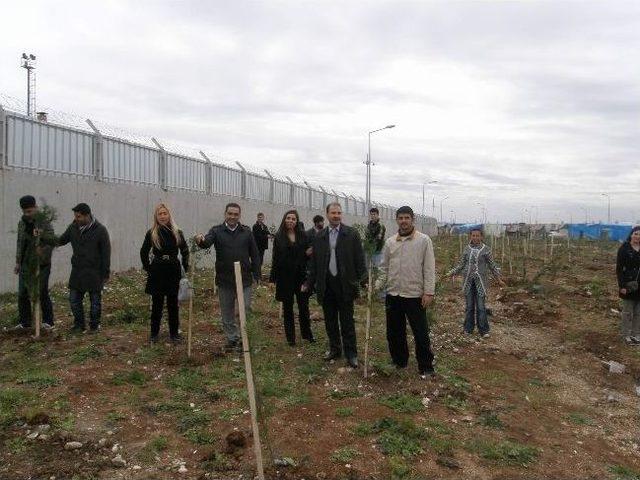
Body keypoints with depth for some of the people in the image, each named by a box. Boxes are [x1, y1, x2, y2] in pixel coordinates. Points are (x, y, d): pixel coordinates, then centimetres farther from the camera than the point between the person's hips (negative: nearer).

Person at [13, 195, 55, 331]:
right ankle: (24, 322, 19)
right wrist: (17, 262, 16)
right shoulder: (22, 223, 8)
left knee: (42, 293, 0)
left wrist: (43, 250, -35)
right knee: (22, 294, 8)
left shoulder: (44, 222, -10)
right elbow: (19, 243, 17)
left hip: (40, 264, -6)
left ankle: (48, 321, 13)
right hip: (25, 264, 6)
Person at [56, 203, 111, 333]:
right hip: (77, 271, 5)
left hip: (94, 272, -5)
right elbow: (61, 240, 14)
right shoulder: (73, 227, 3)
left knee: (95, 300, 7)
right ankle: (79, 324, 24)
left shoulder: (100, 230, -11)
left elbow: (106, 253, -8)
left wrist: (105, 273, -9)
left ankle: (94, 325, 21)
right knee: (74, 299, 8)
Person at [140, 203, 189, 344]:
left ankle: (174, 333, 14)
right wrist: (148, 269, 3)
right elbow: (144, 253, 8)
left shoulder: (177, 233, 1)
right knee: (157, 303, 6)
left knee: (173, 303, 6)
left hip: (173, 271, 1)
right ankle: (154, 333, 17)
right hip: (157, 271, -1)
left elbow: (185, 251, 10)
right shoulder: (151, 234, -1)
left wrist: (185, 268, 4)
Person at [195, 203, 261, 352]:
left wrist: (257, 276, 3)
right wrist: (201, 240, -45)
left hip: (244, 280, 0)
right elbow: (207, 241, -21)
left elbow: (254, 255, 7)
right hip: (224, 280, 0)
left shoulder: (246, 232, 5)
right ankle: (232, 339, 25)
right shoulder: (217, 231, 1)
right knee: (227, 313, 10)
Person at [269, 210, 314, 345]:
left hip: (301, 276, 1)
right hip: (285, 277, -1)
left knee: (304, 306, 8)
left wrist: (309, 253, -15)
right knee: (287, 308, 8)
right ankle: (290, 337, 18)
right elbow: (275, 258, -1)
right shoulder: (279, 237, 0)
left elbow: (308, 255, 10)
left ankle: (307, 334, 23)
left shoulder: (303, 236, 2)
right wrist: (272, 278, -4)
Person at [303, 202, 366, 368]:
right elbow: (313, 262, 10)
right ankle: (334, 349, 28)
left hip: (345, 284, -3)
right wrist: (309, 283, 7)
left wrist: (363, 280, -10)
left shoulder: (352, 234, -3)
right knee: (330, 320, 13)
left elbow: (359, 259, -4)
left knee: (347, 321, 3)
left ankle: (351, 353, 13)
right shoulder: (320, 236, 7)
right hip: (326, 284, 4)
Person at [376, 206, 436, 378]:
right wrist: (377, 286, 2)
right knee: (394, 333, 14)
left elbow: (429, 269, -7)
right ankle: (399, 362, 31)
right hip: (393, 295, 5)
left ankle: (426, 367, 17)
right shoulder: (390, 242, 8)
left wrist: (429, 292, -12)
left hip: (415, 295, -4)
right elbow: (384, 268, 12)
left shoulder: (423, 240, -5)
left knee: (421, 333, 2)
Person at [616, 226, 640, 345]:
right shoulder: (624, 249, -6)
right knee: (627, 311, 5)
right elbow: (619, 268, -7)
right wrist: (622, 285, -13)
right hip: (629, 284, -3)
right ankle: (626, 335, 14)